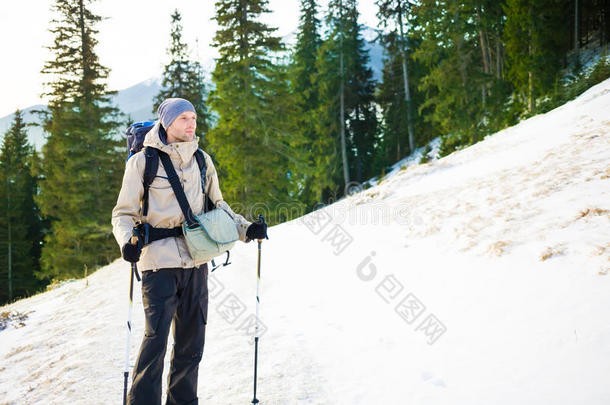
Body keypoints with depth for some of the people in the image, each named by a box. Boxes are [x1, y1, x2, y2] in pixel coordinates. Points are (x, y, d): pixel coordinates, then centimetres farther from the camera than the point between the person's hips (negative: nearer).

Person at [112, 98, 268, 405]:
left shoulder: (202, 160, 11)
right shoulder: (142, 161, -3)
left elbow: (216, 205, 21)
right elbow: (124, 213, -1)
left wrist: (245, 229, 7)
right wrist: (127, 241, -22)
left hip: (196, 261, 5)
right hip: (159, 261, -5)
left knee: (191, 341, 10)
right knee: (156, 336, -13)